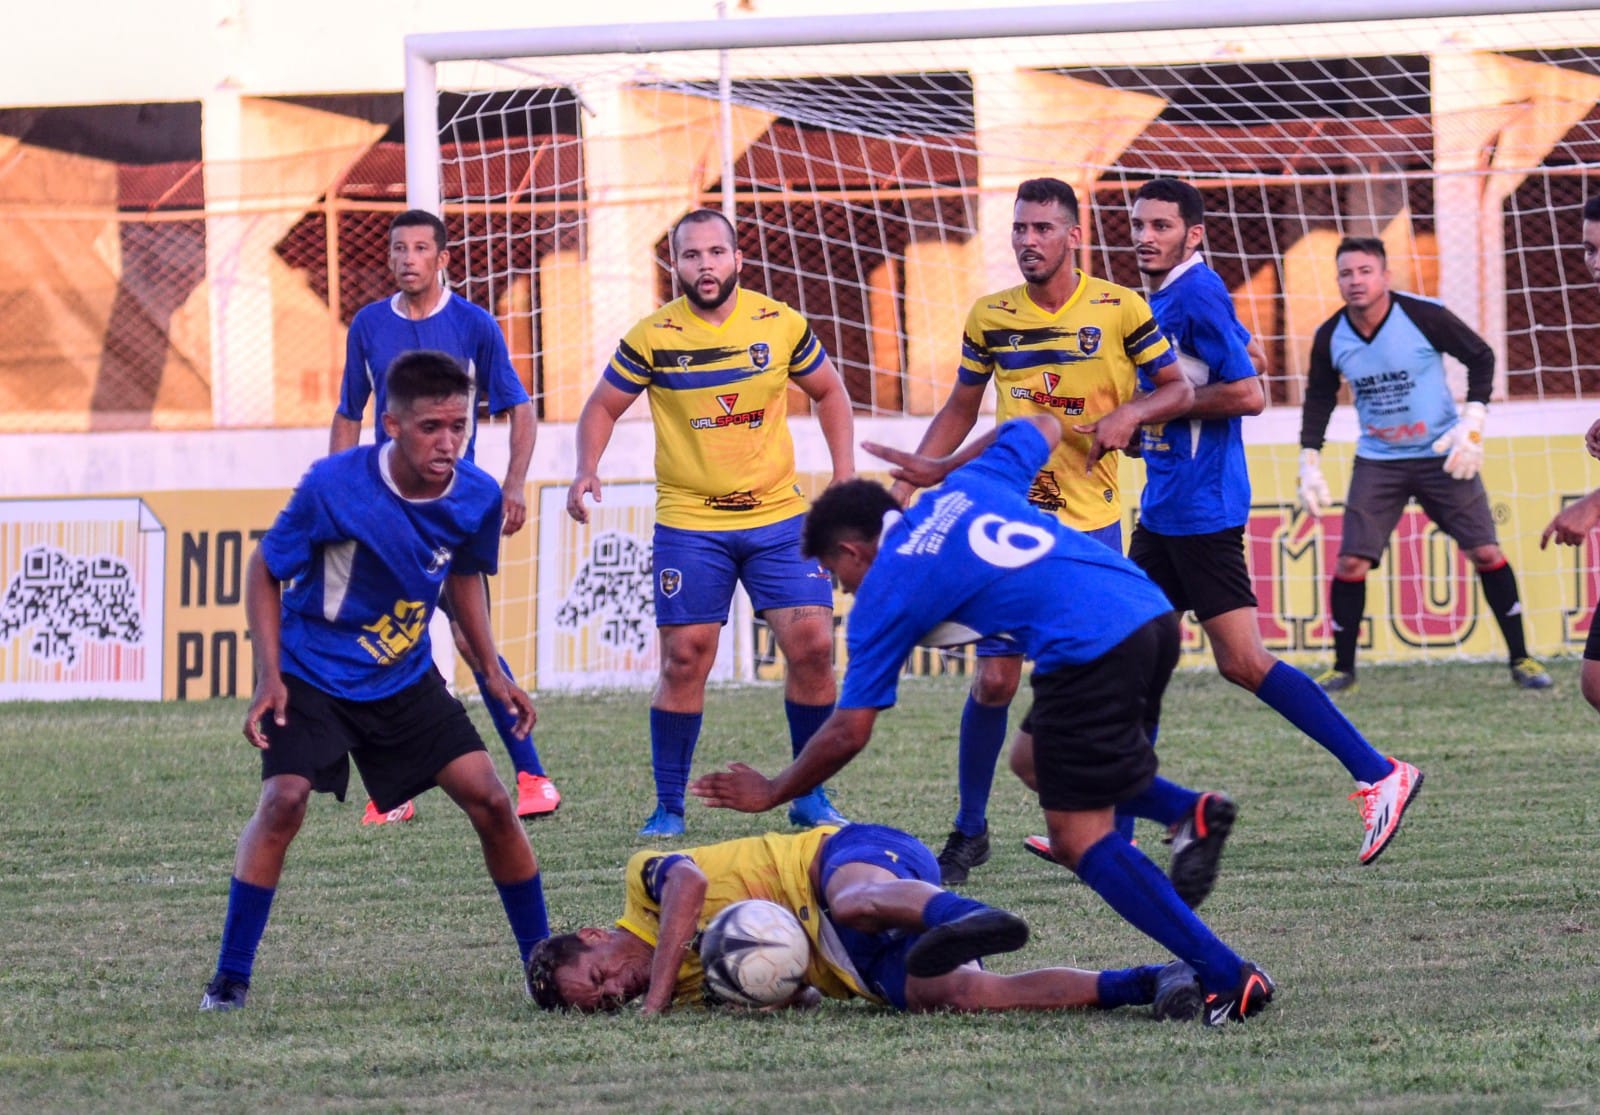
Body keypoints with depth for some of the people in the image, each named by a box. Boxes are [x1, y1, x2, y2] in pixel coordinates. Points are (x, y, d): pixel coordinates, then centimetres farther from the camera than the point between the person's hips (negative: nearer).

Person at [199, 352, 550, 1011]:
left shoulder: (477, 498, -11)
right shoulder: (333, 487, -24)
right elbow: (264, 573, -10)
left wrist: (494, 676, 8)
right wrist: (269, 679, -17)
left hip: (405, 678, 4)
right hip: (312, 674, -4)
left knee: (489, 798, -5)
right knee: (285, 798, -23)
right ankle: (230, 979, -14)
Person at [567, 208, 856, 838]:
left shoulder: (780, 325, -1)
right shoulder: (651, 338, -6)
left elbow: (828, 391, 15)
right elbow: (602, 407, 7)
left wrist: (845, 472, 5)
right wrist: (586, 471, -10)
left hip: (778, 515, 2)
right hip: (688, 523, -2)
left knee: (813, 647, -6)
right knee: (684, 662, -4)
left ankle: (810, 796, 10)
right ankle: (668, 807, 9)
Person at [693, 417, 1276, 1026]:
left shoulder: (882, 596, 7)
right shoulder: (967, 487, 22)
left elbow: (848, 733, 9)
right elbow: (1042, 426, 41)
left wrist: (772, 792, 25)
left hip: (1089, 649, -8)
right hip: (1154, 610, 8)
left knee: (1079, 837, -1)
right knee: (1033, 759, 24)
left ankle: (1226, 977, -8)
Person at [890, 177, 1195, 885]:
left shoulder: (1120, 309, -3)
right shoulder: (991, 317, 4)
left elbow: (1176, 389, 4)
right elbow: (960, 409, 16)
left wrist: (1130, 412, -16)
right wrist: (910, 483, 8)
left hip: (1092, 526, -2)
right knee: (994, 679, -3)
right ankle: (969, 830, 8)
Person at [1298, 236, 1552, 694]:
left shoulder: (1424, 316, -16)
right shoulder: (1330, 337, -7)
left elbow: (1481, 357, -4)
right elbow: (1318, 399, 9)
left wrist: (1473, 422, -13)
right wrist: (1309, 464, 3)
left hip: (1443, 456, -2)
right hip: (1377, 462, 2)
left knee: (1486, 552, -6)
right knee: (1350, 562, -8)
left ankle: (1521, 659, 6)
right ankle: (1342, 669, 7)